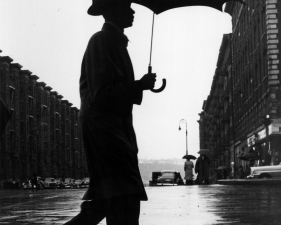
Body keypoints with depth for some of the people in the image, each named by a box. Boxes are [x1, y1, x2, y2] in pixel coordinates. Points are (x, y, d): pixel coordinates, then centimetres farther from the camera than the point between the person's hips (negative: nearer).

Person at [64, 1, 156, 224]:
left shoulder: (115, 41, 20)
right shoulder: (102, 40, -10)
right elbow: (101, 94, -19)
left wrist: (141, 86, 13)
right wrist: (139, 85, -15)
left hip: (113, 125, 10)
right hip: (103, 124, -10)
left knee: (106, 197, 11)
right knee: (124, 195, -15)